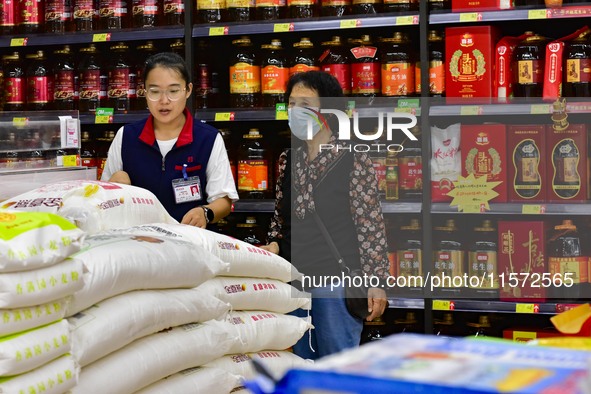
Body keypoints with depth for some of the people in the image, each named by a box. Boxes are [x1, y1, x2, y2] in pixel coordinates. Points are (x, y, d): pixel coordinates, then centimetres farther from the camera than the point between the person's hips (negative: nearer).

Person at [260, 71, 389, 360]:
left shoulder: (353, 159, -7)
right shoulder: (288, 160, 10)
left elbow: (370, 224, -9)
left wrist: (376, 281, -11)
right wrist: (273, 245, -1)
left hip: (337, 279, -6)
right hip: (296, 278, 6)